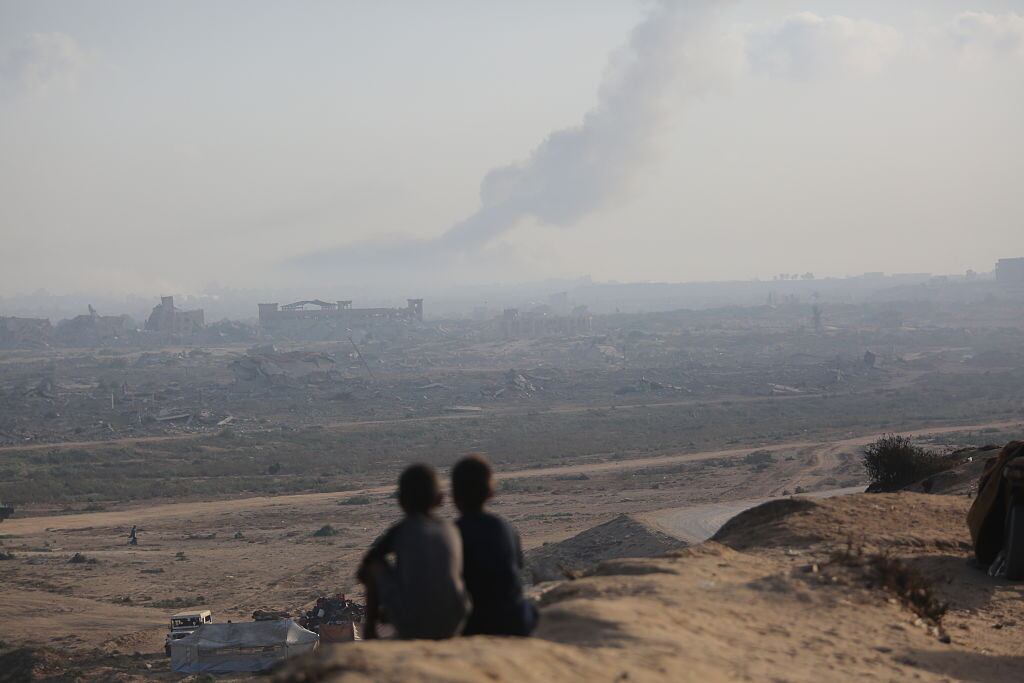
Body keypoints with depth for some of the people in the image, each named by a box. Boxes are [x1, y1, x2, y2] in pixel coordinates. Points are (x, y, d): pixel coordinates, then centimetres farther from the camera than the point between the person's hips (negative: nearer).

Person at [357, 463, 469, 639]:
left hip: (410, 626, -3)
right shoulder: (451, 530, 10)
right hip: (451, 626, 3)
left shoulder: (400, 531, 1)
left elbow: (363, 571, 8)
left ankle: (370, 631, 24)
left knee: (375, 561, 16)